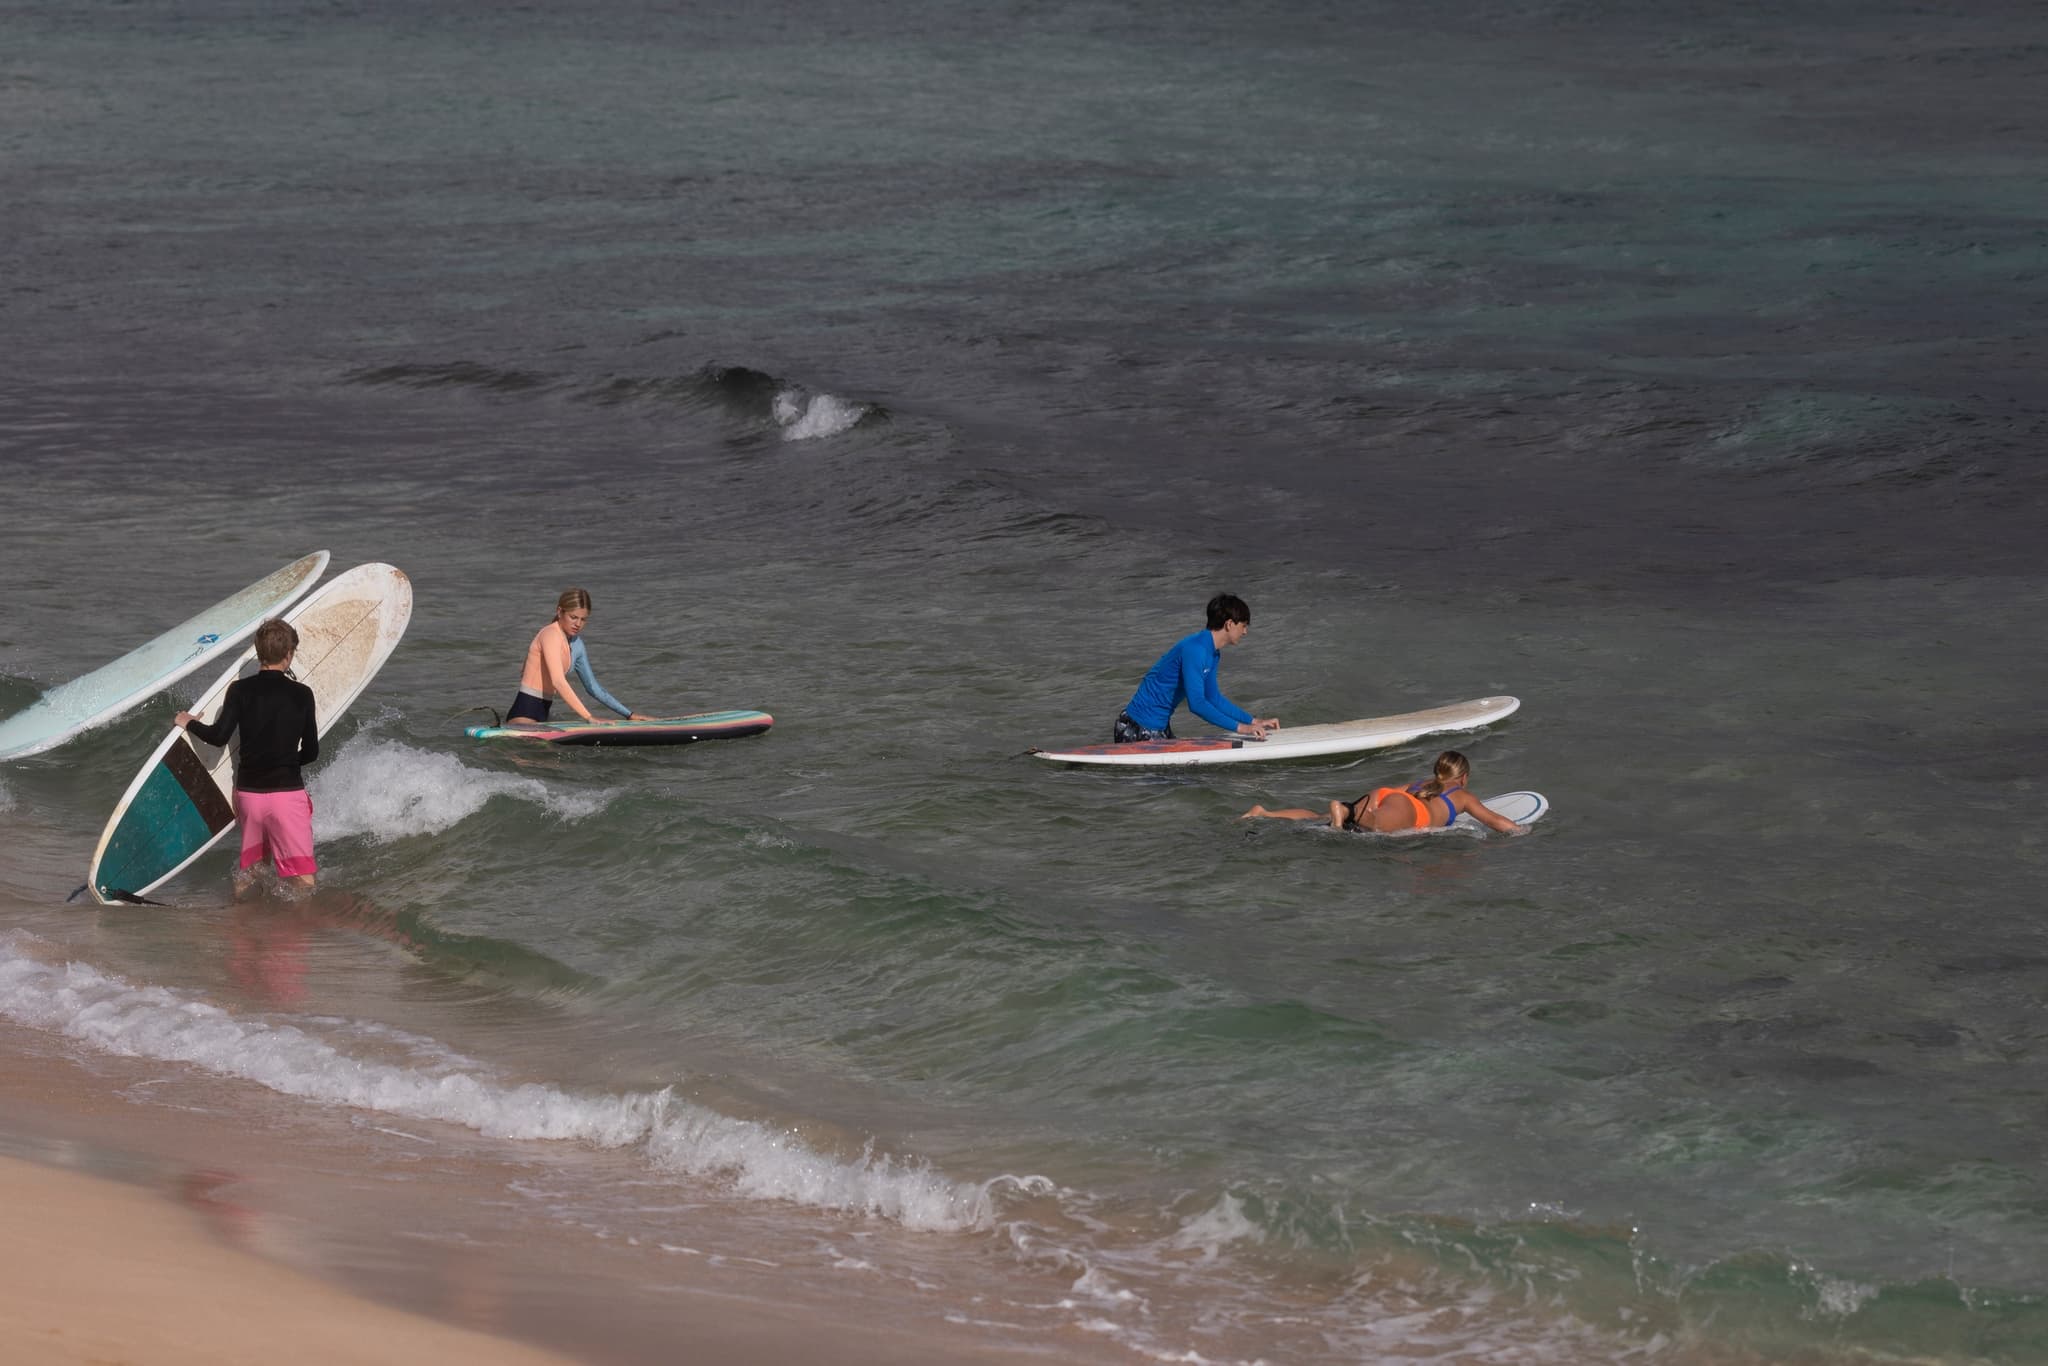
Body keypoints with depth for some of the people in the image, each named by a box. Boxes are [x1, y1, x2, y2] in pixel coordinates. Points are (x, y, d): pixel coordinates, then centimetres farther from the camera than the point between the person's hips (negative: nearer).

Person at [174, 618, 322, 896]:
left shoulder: (240, 690, -1)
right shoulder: (301, 694, -1)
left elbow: (219, 736, -10)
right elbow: (311, 752, 4)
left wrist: (189, 723, 9)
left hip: (248, 792, 3)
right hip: (287, 792, -3)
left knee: (249, 867, 21)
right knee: (304, 881, -3)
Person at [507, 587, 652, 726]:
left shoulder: (576, 644, 14)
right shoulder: (551, 635, -12)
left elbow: (593, 687, 23)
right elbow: (558, 682, -23)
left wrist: (629, 715, 19)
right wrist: (589, 717, -26)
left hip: (542, 715, 9)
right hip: (524, 714, -9)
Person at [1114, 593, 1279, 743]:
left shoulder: (1212, 653, 8)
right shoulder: (1194, 650, -24)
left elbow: (1213, 698, 17)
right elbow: (1197, 704, -31)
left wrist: (1253, 721, 10)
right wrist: (1239, 727, -31)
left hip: (1161, 725, 10)